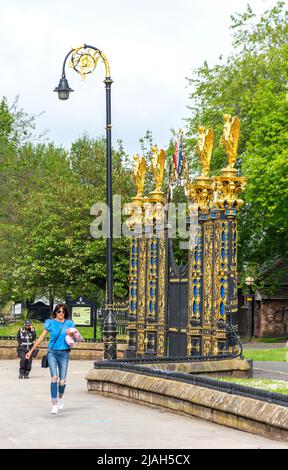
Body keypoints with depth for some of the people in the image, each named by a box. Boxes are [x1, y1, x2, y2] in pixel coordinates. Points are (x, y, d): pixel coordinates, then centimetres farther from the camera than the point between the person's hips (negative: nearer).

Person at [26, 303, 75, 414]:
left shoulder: (69, 323, 5)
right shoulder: (50, 323, 3)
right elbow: (41, 337, 8)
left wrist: (70, 334, -16)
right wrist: (31, 350, 8)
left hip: (64, 353, 1)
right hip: (52, 352, -1)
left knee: (62, 381, -1)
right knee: (54, 377, -17)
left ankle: (60, 397, 31)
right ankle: (54, 405, -12)